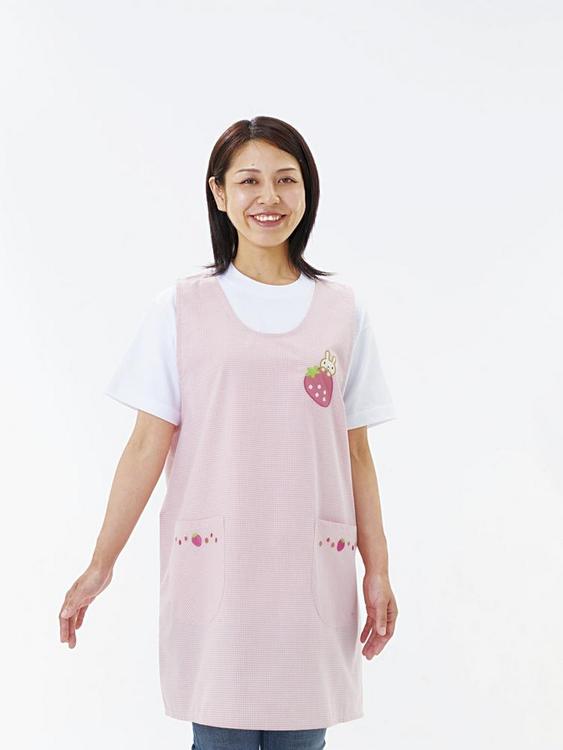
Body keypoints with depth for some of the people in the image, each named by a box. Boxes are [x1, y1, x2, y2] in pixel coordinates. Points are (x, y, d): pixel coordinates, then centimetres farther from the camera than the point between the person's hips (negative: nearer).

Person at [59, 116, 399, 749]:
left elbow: (357, 454, 8)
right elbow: (147, 444, 1)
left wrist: (377, 571, 6)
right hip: (213, 563, -1)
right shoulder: (183, 307, 1)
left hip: (312, 567, 2)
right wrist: (101, 564, -1)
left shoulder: (340, 310, 6)